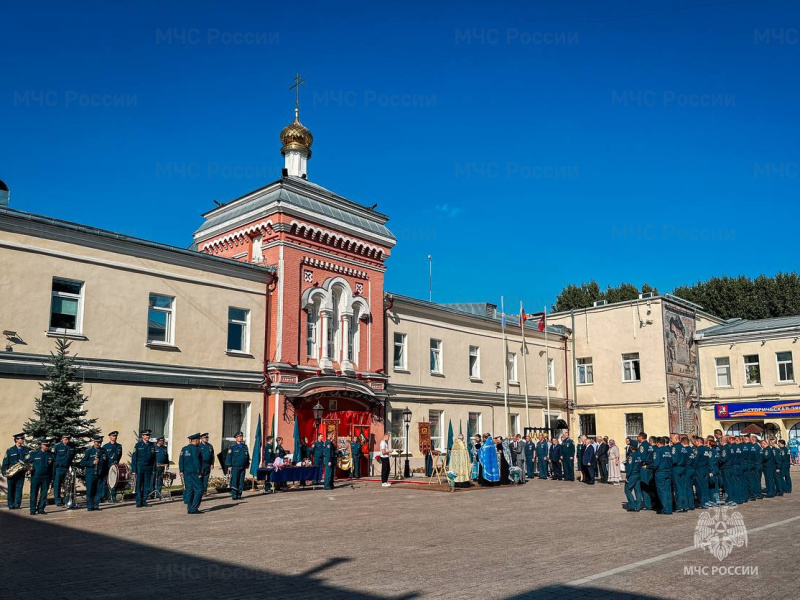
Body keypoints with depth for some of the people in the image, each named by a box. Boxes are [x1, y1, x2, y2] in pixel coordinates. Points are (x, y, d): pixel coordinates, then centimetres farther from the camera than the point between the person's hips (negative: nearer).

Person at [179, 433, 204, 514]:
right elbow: (196, 461, -15)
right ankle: (193, 508, -6)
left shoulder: (184, 449, 12)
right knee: (199, 489, -2)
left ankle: (189, 508, 12)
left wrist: (181, 471, 16)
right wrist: (199, 472, -11)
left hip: (186, 473, 8)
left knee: (189, 490, 11)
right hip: (195, 473, -8)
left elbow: (181, 461, 12)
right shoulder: (195, 448, -12)